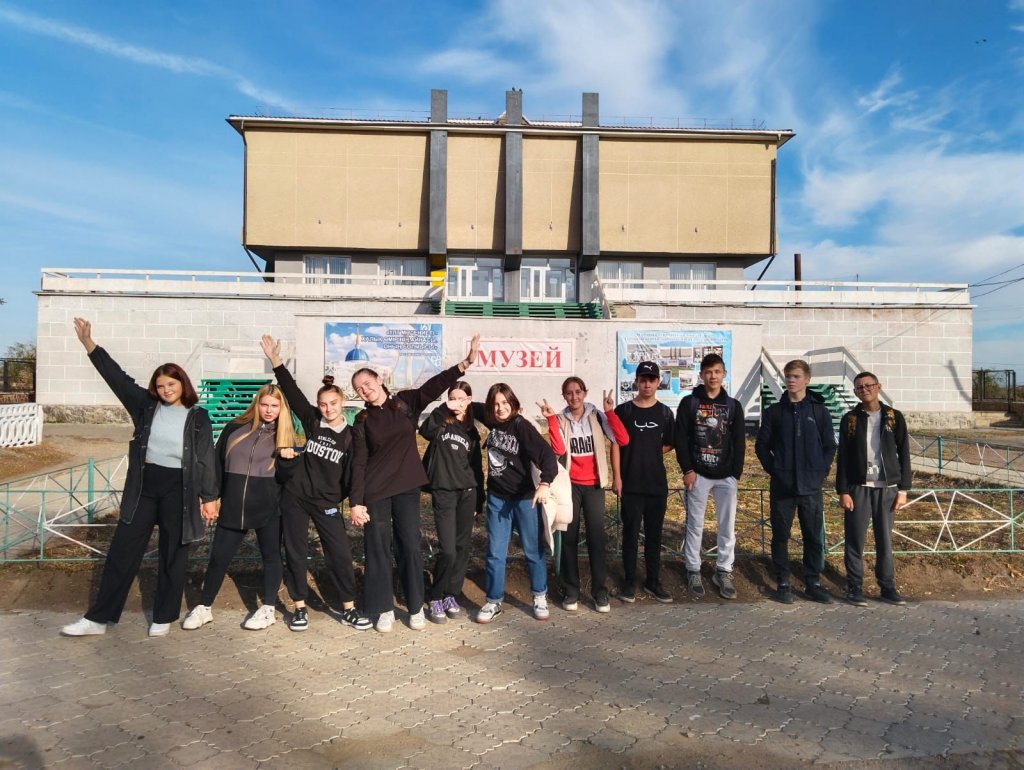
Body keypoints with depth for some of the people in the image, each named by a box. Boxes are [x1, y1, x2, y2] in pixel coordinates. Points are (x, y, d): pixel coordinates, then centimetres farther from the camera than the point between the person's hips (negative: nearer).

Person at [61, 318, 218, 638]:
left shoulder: (198, 417, -1)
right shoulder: (146, 406, 6)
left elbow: (206, 458, -1)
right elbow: (118, 378, 2)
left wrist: (209, 497, -4)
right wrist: (89, 345, -6)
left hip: (179, 488, -3)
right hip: (143, 485, 3)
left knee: (172, 554, 7)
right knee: (122, 551, 7)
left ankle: (163, 618, 21)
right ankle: (98, 617, 18)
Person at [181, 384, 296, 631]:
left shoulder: (284, 435, 2)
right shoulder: (235, 428, 3)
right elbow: (218, 463, 8)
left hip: (269, 507, -1)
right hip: (232, 506, 1)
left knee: (271, 555, 8)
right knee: (218, 557, 8)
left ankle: (268, 610, 21)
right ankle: (203, 608, 25)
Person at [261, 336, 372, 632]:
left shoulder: (350, 435, -2)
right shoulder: (311, 422, 0)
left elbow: (352, 472, -1)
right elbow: (292, 391, -4)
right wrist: (275, 360, -10)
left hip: (327, 503, -1)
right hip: (295, 498, 1)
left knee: (341, 554, -1)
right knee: (296, 553, 7)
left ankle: (349, 610, 12)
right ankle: (300, 608, 22)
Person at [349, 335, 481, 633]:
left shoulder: (406, 402, 3)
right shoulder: (363, 420, 3)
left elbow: (434, 386, -10)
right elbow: (358, 463, -2)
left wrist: (465, 364, -22)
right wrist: (356, 502, -10)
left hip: (407, 488, 0)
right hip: (375, 491, 0)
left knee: (410, 547, 4)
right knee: (378, 549, 4)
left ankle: (416, 608, 17)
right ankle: (385, 609, 17)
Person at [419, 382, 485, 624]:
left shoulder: (472, 432, 14)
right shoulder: (441, 423, 2)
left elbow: (477, 467, 15)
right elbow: (425, 430, -23)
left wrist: (479, 501, 12)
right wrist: (444, 409, -31)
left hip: (467, 493, 4)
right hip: (443, 492, -4)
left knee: (462, 548, 7)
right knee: (447, 550, -10)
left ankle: (451, 595, 21)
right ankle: (435, 597, 8)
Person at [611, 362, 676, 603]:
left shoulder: (665, 413, 6)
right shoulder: (623, 410, -2)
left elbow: (669, 445, 15)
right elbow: (616, 444, -3)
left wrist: (648, 454, 4)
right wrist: (616, 476, -7)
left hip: (657, 484, 3)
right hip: (631, 484, -2)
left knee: (654, 534, 10)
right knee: (631, 534, 3)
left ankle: (653, 582, 21)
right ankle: (629, 582, 14)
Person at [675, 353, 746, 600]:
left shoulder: (733, 405, 6)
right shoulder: (689, 403, 0)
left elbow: (738, 442, 6)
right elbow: (680, 438, -3)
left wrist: (736, 473, -1)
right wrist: (687, 470, -9)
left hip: (726, 476, 2)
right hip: (697, 474, -2)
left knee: (728, 526, 5)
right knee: (695, 525, 5)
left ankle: (723, 572, 18)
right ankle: (693, 571, 16)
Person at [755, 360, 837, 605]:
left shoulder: (819, 411, 4)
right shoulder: (774, 412, 3)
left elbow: (830, 446, 8)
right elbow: (762, 445, 6)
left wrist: (822, 471, -2)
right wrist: (773, 469, -3)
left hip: (811, 486, 0)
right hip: (781, 486, 0)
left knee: (814, 537, 7)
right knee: (780, 536, 6)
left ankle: (813, 584, 20)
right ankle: (783, 583, 17)